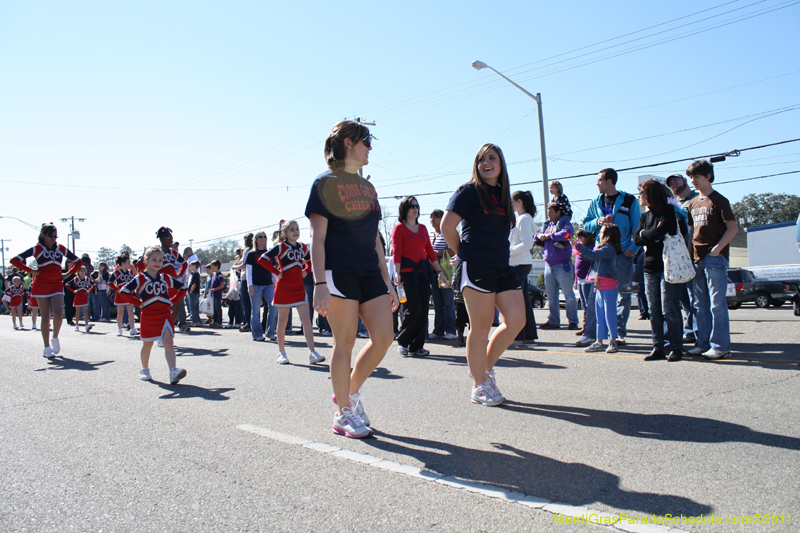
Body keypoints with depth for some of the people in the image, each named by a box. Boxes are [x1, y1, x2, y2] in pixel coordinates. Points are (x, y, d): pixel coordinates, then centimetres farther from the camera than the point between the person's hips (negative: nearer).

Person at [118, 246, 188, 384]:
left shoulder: (166, 278, 7)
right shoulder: (140, 278, -2)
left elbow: (183, 288, 16)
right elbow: (124, 292, -6)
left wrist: (172, 301, 6)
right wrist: (139, 303, -7)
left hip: (165, 314, 1)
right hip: (148, 315, -1)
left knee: (168, 341, -14)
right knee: (147, 344, 14)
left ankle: (173, 372, -24)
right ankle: (145, 370, 34)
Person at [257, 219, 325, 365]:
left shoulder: (302, 247, 9)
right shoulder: (280, 247, -7)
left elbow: (310, 261, 27)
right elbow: (262, 259, -15)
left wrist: (305, 271, 8)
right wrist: (277, 272, -14)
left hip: (299, 288, 4)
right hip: (283, 288, -4)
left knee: (306, 319, -6)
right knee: (283, 320, 7)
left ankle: (312, 353, -8)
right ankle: (281, 352, 19)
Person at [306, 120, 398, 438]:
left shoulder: (366, 187, 20)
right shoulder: (326, 183, -1)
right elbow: (317, 237, -8)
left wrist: (386, 281, 16)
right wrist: (319, 284, -17)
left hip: (369, 273, 7)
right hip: (339, 272, -7)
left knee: (384, 337, 0)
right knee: (345, 342, -2)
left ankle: (351, 392, 21)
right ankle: (344, 413, 12)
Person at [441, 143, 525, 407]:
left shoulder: (503, 195, 18)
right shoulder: (469, 191, -2)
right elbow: (447, 227, -9)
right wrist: (464, 253, 2)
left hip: (502, 267, 7)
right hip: (475, 267, -7)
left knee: (517, 320, 0)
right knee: (481, 326, -3)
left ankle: (485, 366, 20)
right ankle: (479, 386, 9)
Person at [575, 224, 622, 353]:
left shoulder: (609, 248, -13)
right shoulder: (602, 247, 17)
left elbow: (593, 255, -23)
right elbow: (591, 258, 20)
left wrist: (578, 246, -18)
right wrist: (580, 250, 9)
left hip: (608, 286, -10)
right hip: (600, 286, 10)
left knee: (609, 314, -4)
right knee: (599, 315, 11)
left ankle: (613, 342, 4)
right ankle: (599, 342, 16)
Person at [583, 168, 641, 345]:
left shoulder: (629, 200, 1)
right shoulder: (596, 201, 12)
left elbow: (637, 227, 0)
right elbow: (586, 224, 12)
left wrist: (633, 248, -12)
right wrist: (597, 222, -9)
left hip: (623, 254, -3)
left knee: (624, 294, 2)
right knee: (596, 293, 1)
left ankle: (619, 333, 9)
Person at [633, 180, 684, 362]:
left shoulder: (669, 212, -5)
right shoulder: (646, 216, 16)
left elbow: (658, 232, -19)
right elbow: (636, 239, 7)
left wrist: (644, 233, -1)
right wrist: (653, 237, -8)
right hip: (650, 268, 7)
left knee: (669, 310, -7)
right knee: (654, 311, 5)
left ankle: (676, 348, 2)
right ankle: (658, 347, 10)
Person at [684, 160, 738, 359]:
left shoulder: (718, 200, -3)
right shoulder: (692, 203, 16)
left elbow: (733, 228, -8)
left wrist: (717, 249, -16)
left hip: (715, 258, -7)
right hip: (697, 258, 7)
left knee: (717, 304, -6)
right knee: (700, 305, 9)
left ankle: (721, 346, -2)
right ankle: (703, 343, 16)